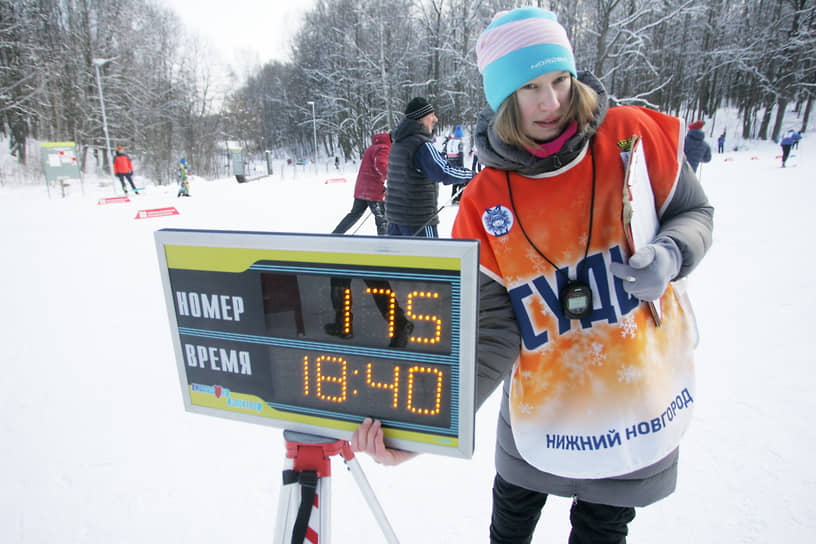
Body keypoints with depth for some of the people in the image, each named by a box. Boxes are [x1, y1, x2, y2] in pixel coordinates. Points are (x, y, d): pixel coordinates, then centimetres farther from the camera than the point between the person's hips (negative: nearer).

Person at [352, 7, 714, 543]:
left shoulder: (634, 136, -12)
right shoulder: (482, 206, -16)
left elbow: (694, 212, 3)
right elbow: (490, 336, -17)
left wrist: (670, 254, -21)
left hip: (642, 399, 1)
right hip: (539, 413, 0)